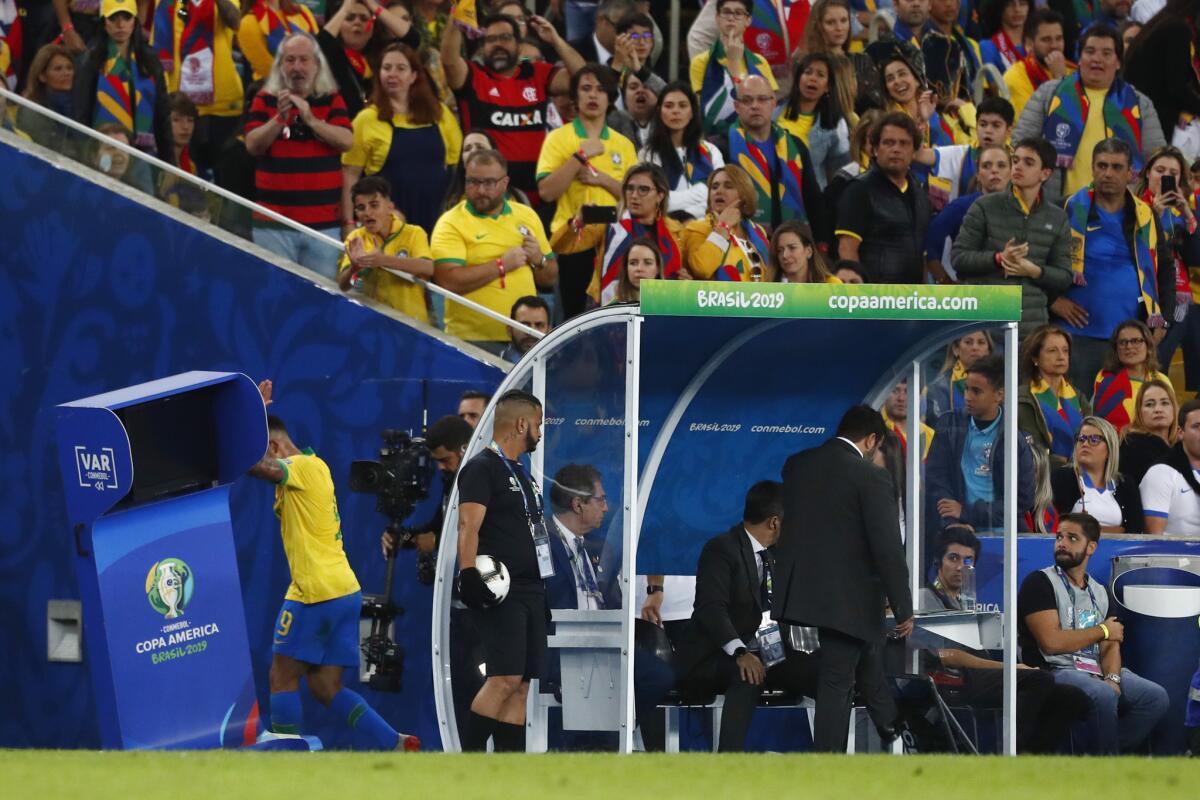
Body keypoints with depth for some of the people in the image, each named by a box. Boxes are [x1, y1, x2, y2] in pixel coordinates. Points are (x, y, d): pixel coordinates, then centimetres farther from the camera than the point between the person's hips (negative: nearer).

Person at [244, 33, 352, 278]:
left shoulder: (331, 100, 9)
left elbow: (346, 141, -5)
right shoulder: (265, 99, 7)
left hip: (323, 222, 1)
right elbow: (253, 145, -4)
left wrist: (311, 120, -16)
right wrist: (279, 118, -19)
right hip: (274, 222, -1)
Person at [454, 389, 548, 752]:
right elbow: (468, 526, -19)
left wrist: (542, 588, 28)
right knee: (505, 678, -19)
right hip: (499, 592, -10)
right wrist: (469, 576, -31)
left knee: (521, 685, 5)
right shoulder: (482, 469, -7)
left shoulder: (520, 475, 23)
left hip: (529, 592, 10)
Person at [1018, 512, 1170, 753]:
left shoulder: (1100, 592, 19)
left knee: (1156, 696, -11)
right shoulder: (1039, 583, -2)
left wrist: (1112, 678, -14)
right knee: (1103, 695, -34)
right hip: (1054, 671, -7)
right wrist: (1103, 631, -1)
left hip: (1095, 672, 7)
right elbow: (1051, 641, -14)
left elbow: (1110, 645, 9)